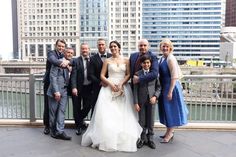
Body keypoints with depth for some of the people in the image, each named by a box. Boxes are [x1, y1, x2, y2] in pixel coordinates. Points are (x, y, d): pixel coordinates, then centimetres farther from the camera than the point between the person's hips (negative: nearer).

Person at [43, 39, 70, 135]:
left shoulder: (64, 56, 12)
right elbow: (53, 60, -25)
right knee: (48, 106, 5)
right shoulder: (51, 53, -3)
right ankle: (47, 126, 19)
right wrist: (62, 62, -43)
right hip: (49, 84, -4)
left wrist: (67, 61, -24)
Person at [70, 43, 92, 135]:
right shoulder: (76, 61, -4)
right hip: (78, 88, -2)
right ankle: (79, 126, 26)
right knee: (77, 108, 8)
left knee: (87, 106, 5)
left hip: (89, 88, 2)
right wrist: (74, 87, -20)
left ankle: (80, 120, 34)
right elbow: (73, 75, -10)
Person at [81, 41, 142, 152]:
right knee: (107, 114, -8)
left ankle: (123, 139, 9)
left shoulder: (126, 60, 9)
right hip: (109, 88, 0)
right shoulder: (107, 61, 9)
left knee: (123, 114, -2)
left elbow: (128, 75, 3)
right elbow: (102, 75, 4)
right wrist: (111, 84, -11)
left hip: (123, 88, 1)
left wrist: (121, 84, -13)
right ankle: (107, 139, 1)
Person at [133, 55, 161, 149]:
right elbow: (135, 89, -3)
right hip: (141, 101, -1)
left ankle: (150, 139, 21)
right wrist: (136, 103, -7)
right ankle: (142, 139, 22)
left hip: (151, 100, 1)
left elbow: (158, 87, 6)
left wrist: (155, 96, -11)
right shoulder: (137, 74, -2)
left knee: (151, 121, 8)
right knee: (142, 121, 8)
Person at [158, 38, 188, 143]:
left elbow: (174, 76, -20)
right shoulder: (162, 58, 9)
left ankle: (169, 134, 14)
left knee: (171, 109, 2)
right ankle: (169, 132, 31)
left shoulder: (170, 58, -16)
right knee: (166, 110, 17)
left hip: (171, 87, -9)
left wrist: (170, 91, -21)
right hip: (164, 87, 9)